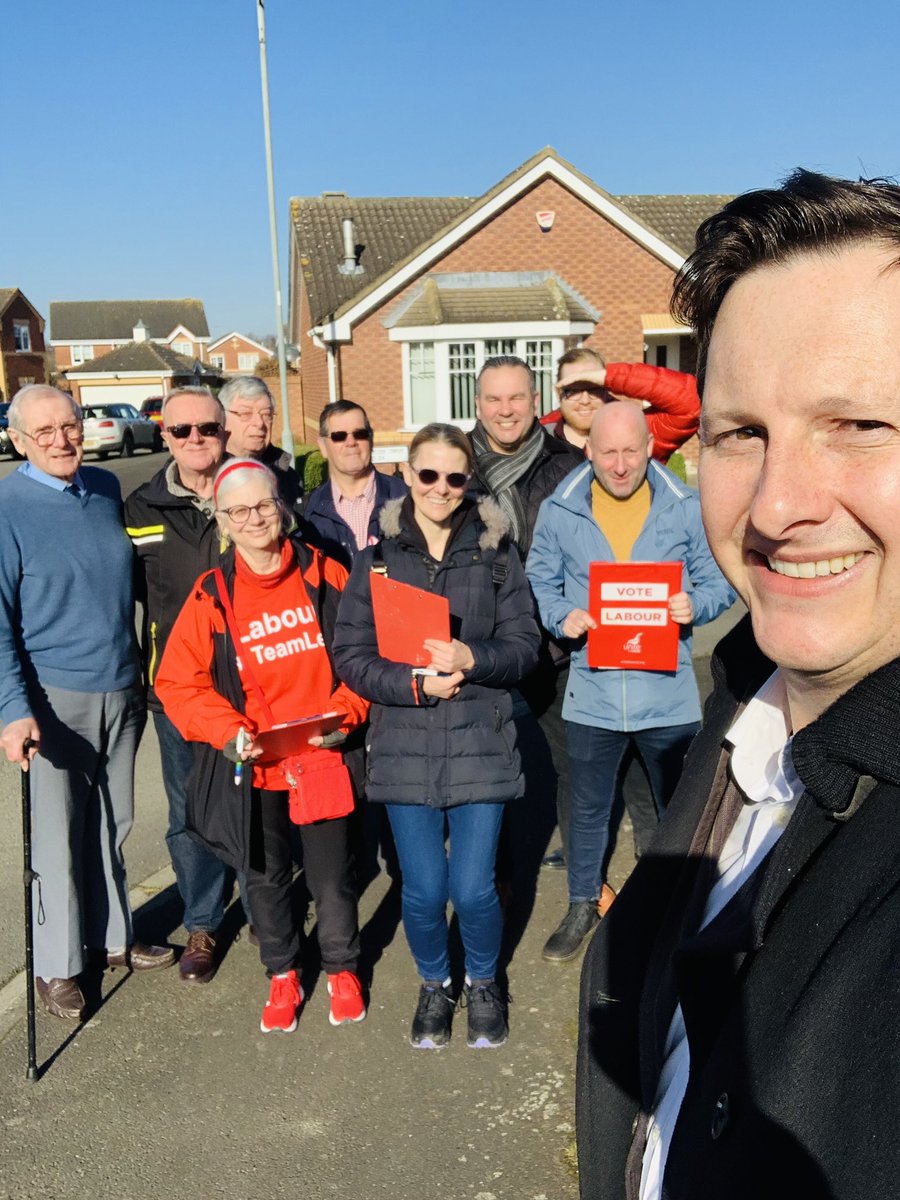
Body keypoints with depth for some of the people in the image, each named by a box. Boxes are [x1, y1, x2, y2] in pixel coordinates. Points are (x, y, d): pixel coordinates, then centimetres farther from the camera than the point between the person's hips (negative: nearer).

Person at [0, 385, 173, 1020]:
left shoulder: (106, 487, 6)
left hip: (121, 689, 5)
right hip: (55, 697, -5)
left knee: (114, 821, 16)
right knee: (60, 833, 3)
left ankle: (112, 938, 33)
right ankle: (58, 965, 21)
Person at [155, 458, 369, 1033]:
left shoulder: (325, 574, -4)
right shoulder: (212, 595, -4)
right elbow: (178, 682, -2)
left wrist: (345, 714, -13)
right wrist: (227, 730, -15)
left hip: (323, 758, -1)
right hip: (252, 765, 1)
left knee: (331, 874, 10)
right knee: (266, 875, 17)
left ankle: (343, 969, 37)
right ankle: (283, 974, 41)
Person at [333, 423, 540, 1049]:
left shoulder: (494, 548, 2)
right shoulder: (379, 553, 1)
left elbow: (524, 644, 0)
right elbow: (351, 657, -1)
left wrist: (472, 660, -18)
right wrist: (417, 684, -15)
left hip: (481, 739, 0)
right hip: (404, 744, 1)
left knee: (474, 889, 0)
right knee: (424, 890, 5)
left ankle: (484, 982, 33)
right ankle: (435, 984, 36)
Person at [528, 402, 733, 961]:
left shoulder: (687, 507, -5)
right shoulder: (559, 511, -3)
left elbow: (719, 581, 0)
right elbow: (539, 582, 5)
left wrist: (693, 605, -21)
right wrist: (562, 616, -15)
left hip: (668, 692, 0)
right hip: (592, 690, 1)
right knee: (588, 809, 17)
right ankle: (583, 904, 38)